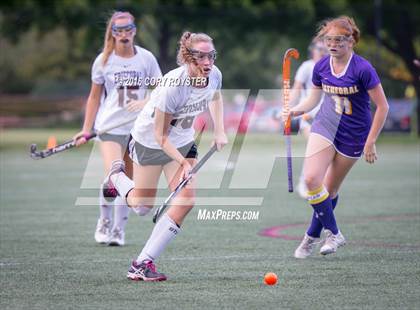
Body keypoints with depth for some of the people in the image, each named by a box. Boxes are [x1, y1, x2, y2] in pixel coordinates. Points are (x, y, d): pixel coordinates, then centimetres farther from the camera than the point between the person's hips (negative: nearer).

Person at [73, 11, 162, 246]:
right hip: (111, 127, -2)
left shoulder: (146, 58, 1)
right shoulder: (103, 61, 1)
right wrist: (86, 130, 7)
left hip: (138, 127, 2)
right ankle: (105, 222, 6)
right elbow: (94, 97, 9)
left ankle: (119, 229, 15)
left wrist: (145, 102, -14)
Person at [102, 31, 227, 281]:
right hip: (150, 141, -5)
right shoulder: (173, 87, -35)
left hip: (183, 141, 5)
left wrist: (219, 131, 1)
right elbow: (160, 136, -26)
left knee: (187, 200, -14)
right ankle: (117, 176, 42)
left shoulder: (214, 75, -17)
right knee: (142, 207, 8)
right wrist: (183, 163, -32)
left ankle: (143, 263, -7)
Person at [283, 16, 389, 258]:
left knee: (330, 189, 4)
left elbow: (382, 106, -12)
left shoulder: (362, 69, -17)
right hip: (324, 128, 4)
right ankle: (333, 233, -1)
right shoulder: (321, 66, -2)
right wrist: (295, 111, -7)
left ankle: (312, 237, 20)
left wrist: (370, 142, -12)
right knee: (311, 179, -15)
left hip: (353, 136, -3)